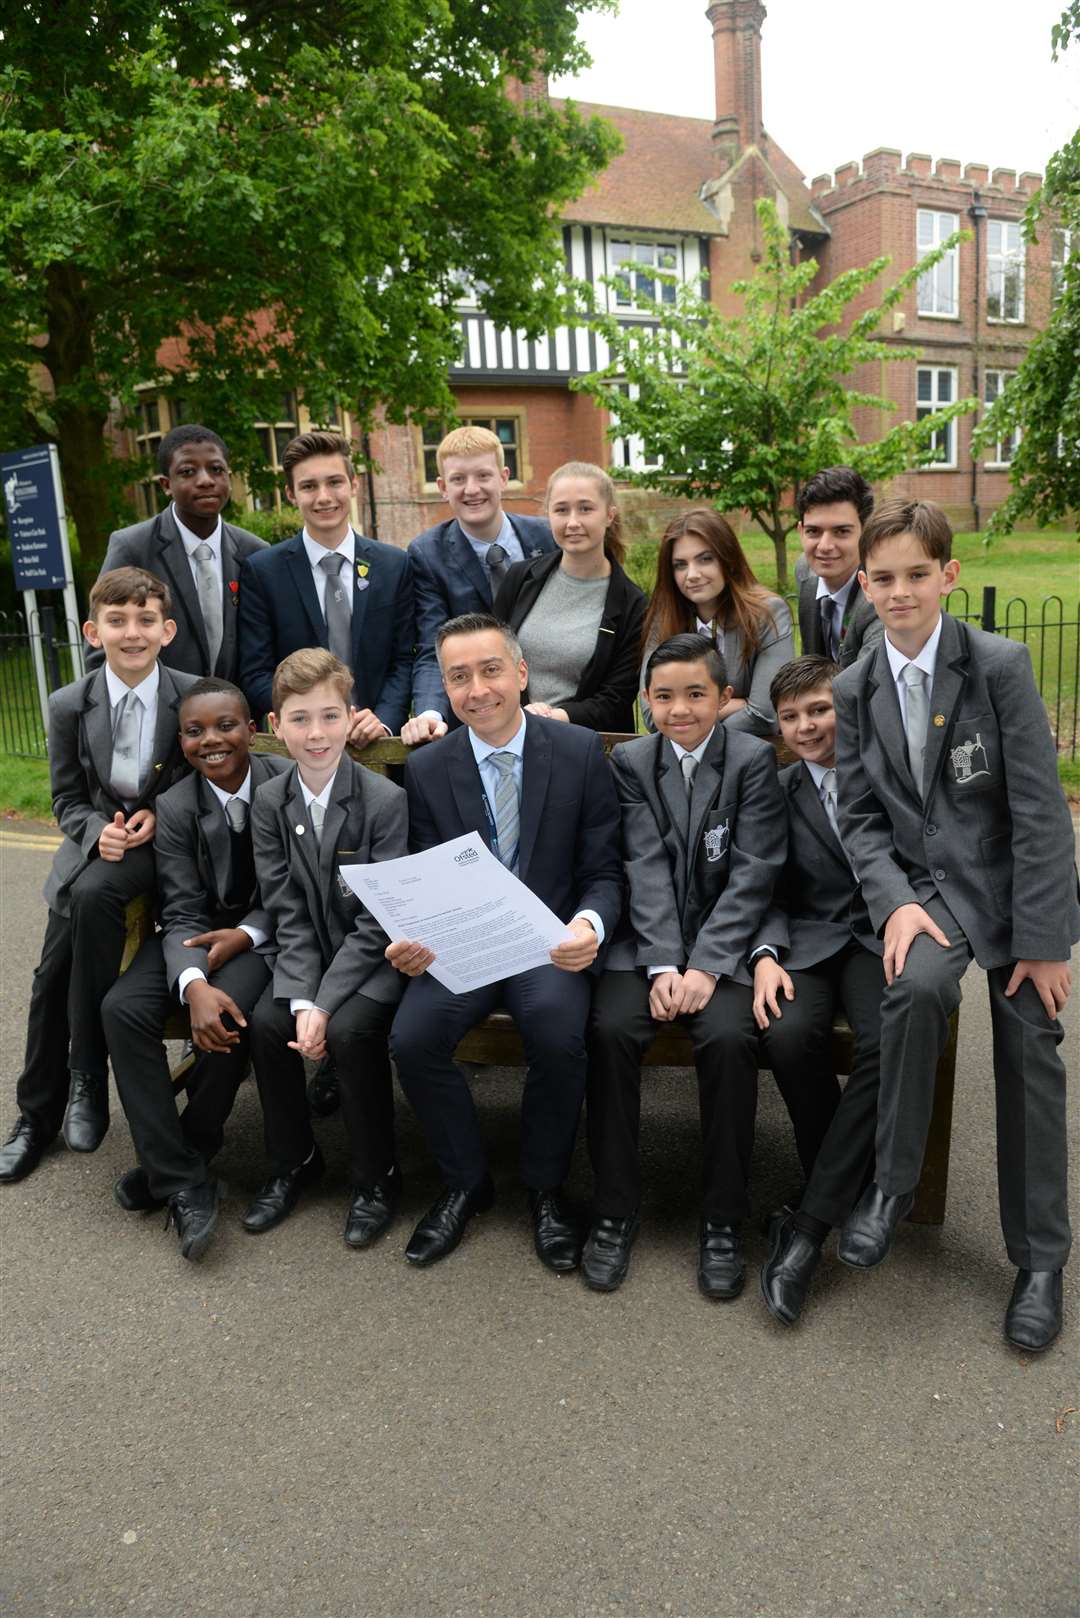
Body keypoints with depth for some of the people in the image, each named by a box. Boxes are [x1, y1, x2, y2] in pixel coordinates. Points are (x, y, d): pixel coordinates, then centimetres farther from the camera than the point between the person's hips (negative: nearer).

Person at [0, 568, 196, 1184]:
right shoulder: (69, 706, -3)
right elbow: (67, 798, 5)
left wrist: (159, 817, -15)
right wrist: (98, 830, -17)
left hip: (161, 840, -3)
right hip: (94, 839, 3)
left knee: (94, 894, -33)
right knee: (52, 974, -8)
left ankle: (89, 1076, -15)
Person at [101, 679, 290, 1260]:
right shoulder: (175, 808, -5)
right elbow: (183, 913, -10)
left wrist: (248, 934, -19)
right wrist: (194, 984, -30)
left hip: (267, 931, -3)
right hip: (199, 931, 3)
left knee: (229, 1017, -31)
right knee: (122, 1009, -20)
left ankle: (185, 1153, -3)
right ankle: (183, 1180, -15)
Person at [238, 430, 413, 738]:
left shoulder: (395, 565, 8)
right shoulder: (261, 571, 3)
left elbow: (404, 661, 8)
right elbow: (255, 675, 1)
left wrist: (384, 720, -9)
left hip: (377, 744, 1)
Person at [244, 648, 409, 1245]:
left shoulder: (385, 799, -16)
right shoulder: (270, 801, -2)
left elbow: (376, 921, -17)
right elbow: (288, 913, -5)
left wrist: (325, 1003, -23)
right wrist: (301, 999, -18)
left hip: (376, 956, -4)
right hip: (309, 953, 4)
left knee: (350, 1029, -27)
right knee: (266, 1022, -19)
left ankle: (376, 1177, -3)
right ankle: (293, 1161, 7)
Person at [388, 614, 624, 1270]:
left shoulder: (581, 752, -2)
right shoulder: (426, 769, 2)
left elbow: (604, 872, -2)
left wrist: (589, 925, -25)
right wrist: (413, 940, -18)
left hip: (551, 940, -2)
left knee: (559, 1032, -31)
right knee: (411, 1038, -24)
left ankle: (546, 1189, 0)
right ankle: (467, 1182, 6)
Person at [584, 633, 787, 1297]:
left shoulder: (753, 758, -2)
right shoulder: (632, 761, 4)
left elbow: (752, 875, -9)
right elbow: (646, 869, -6)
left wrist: (705, 967, -19)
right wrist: (662, 966, -17)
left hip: (727, 939, -2)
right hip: (650, 937, 2)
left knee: (729, 1037, -27)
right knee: (610, 1029, -24)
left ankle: (723, 1221, -9)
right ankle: (616, 1210, -7)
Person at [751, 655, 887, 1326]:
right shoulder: (776, 791, 14)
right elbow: (769, 893, 10)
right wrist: (766, 955, -10)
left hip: (884, 938, -1)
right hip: (808, 940, 2)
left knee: (892, 1040, -33)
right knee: (788, 1035, -31)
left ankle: (809, 1227, -23)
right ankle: (849, 1188, -5)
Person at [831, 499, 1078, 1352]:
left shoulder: (1000, 665, -10)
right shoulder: (854, 690, 1)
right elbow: (860, 817, 2)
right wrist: (896, 903, -15)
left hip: (1011, 880, -1)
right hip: (925, 883, 1)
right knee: (918, 985, -29)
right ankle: (891, 1185, -9)